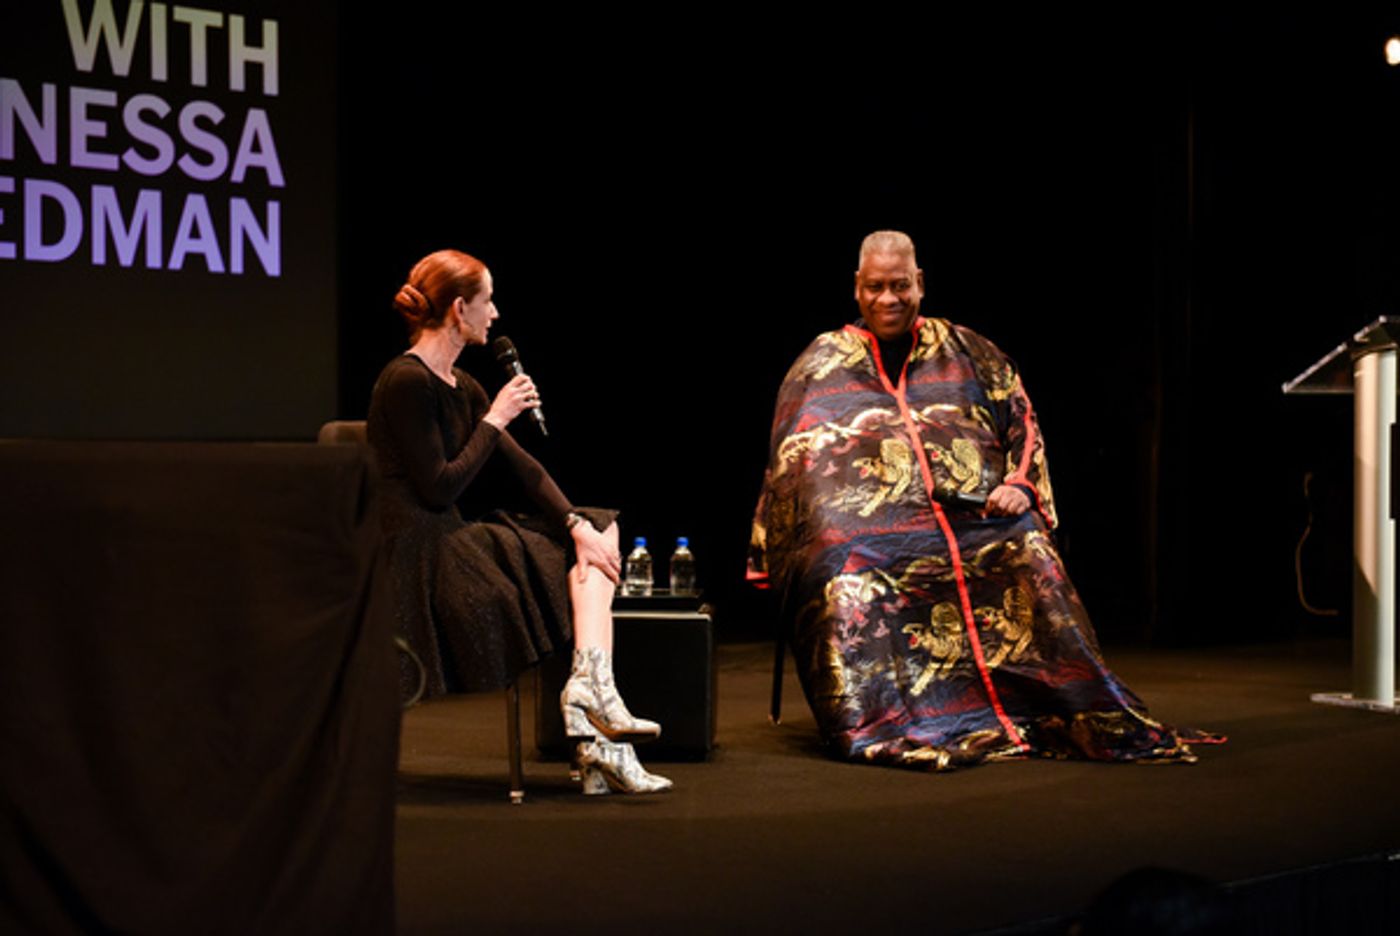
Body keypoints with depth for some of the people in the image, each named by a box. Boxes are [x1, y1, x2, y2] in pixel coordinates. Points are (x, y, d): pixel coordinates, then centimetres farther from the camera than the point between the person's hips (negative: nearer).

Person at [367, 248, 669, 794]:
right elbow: (440, 488, -18)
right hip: (419, 558, -9)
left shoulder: (460, 387, 16)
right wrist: (495, 419, -9)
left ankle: (591, 684, -15)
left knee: (597, 534, 1)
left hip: (457, 541, 9)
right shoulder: (406, 383, -13)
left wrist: (577, 525, -1)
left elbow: (521, 466, 12)